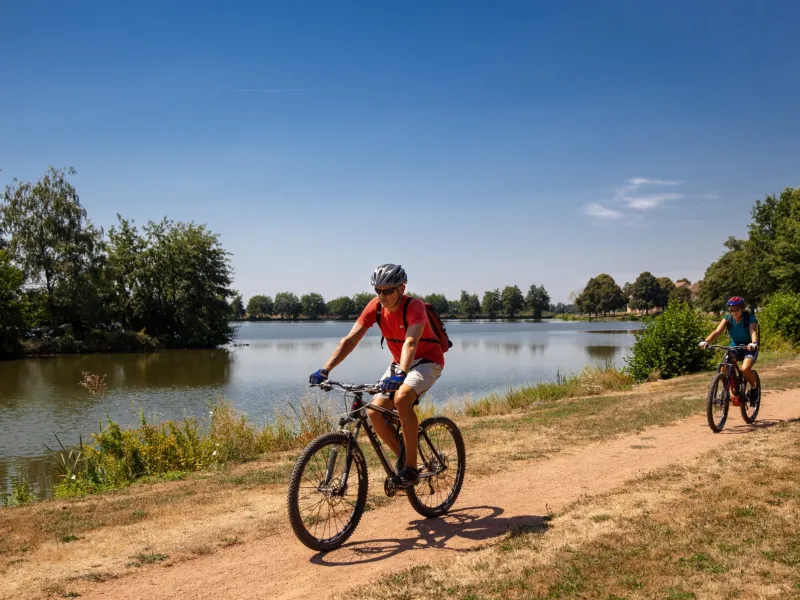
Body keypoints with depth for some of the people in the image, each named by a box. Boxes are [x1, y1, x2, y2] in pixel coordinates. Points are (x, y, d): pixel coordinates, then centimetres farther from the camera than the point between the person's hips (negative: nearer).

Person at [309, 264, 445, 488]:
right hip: (399, 363, 6)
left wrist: (401, 374, -59)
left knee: (402, 398, -34)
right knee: (375, 412, -9)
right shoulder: (375, 306, -11)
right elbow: (350, 339, -16)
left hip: (427, 361, -6)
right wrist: (325, 370, -26)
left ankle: (411, 468, -23)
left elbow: (411, 342, -42)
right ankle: (404, 460, 11)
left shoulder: (414, 306, -26)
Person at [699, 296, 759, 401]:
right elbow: (717, 331, -22)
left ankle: (754, 387, 1)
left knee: (745, 369, -30)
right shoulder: (728, 318, -9)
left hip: (749, 348, -3)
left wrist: (754, 343, -58)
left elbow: (753, 332, -36)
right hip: (734, 346, 4)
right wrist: (706, 341, -40)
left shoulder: (749, 318, -18)